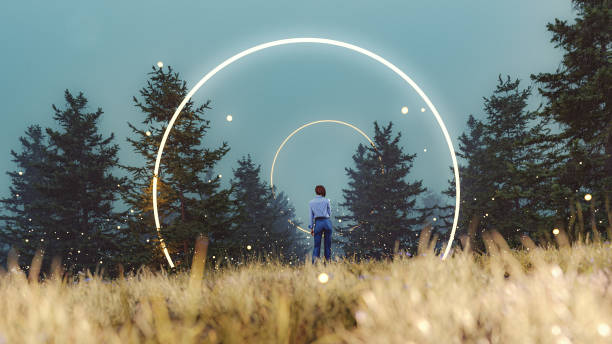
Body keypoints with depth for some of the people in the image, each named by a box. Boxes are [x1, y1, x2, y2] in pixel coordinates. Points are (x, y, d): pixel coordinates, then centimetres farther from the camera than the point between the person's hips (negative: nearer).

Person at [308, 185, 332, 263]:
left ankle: (314, 263, -14)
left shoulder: (311, 202, 6)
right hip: (327, 221, -1)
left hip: (318, 223, 1)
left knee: (317, 245, 2)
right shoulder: (326, 200, 2)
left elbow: (311, 216, 7)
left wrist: (311, 228, 11)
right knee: (328, 245, 9)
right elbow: (329, 213, 10)